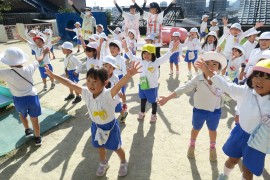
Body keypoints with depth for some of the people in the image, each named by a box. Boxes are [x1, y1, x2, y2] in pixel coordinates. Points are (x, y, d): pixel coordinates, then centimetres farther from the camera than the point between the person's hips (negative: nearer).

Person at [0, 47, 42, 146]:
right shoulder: (29, 69, -9)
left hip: (19, 100, -1)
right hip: (32, 97, 1)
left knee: (22, 115, 32)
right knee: (34, 119, 14)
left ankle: (27, 130, 48)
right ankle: (38, 138, 29)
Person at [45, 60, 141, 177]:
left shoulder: (108, 94, -35)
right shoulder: (86, 93, -18)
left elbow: (120, 84, -53)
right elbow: (70, 84, -13)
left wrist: (129, 75, -72)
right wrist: (53, 76, -10)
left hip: (110, 126, -4)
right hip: (96, 126, 5)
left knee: (116, 148, 18)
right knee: (100, 147, 27)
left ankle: (123, 163, 50)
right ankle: (103, 164, 57)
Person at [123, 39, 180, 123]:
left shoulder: (156, 62, -19)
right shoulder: (141, 60, -5)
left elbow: (165, 57, -29)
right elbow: (132, 57, 2)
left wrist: (173, 49, -43)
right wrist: (126, 48, -9)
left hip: (152, 86, -4)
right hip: (142, 85, 5)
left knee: (153, 101, 14)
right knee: (143, 99, 24)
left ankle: (154, 115, 36)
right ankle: (142, 113, 46)